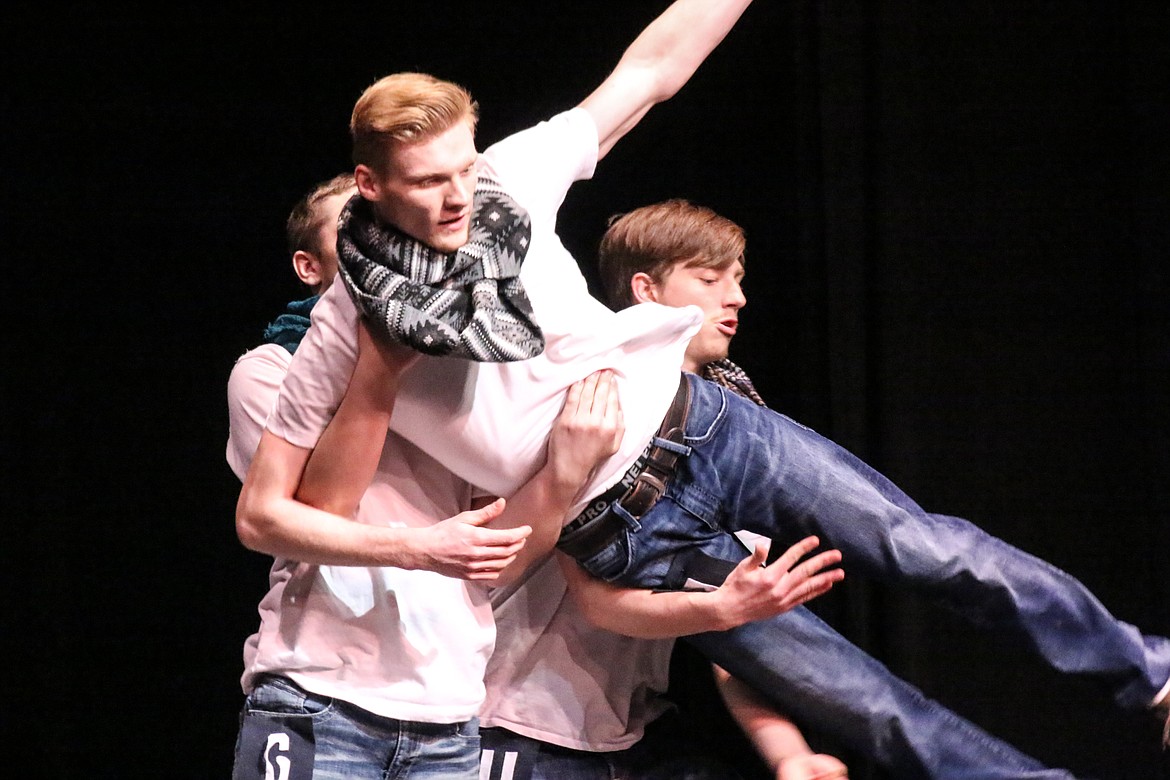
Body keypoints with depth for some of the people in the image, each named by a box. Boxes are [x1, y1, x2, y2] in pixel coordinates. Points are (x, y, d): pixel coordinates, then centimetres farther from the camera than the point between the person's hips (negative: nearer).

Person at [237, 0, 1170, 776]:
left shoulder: (511, 178, -8)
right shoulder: (348, 332, -15)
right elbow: (263, 508, -9)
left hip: (698, 427, 3)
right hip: (633, 537, -3)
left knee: (939, 552, 2)